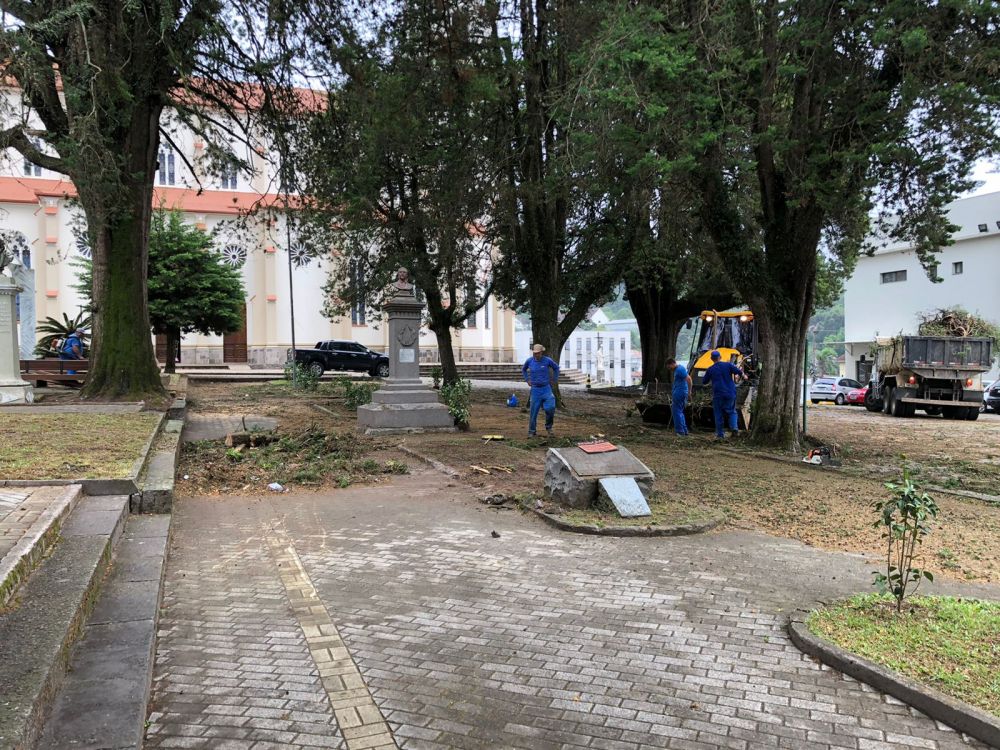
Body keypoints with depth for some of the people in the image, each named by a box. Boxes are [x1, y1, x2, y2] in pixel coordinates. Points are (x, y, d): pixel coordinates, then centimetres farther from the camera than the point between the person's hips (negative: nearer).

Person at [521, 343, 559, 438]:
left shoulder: (547, 360, -7)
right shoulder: (529, 361, -2)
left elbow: (556, 367, 13)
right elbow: (523, 369, 20)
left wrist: (554, 380, 9)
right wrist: (527, 380, 11)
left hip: (546, 388, -1)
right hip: (535, 389, 1)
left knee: (550, 408, -17)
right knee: (534, 410, 2)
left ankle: (548, 427, 6)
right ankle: (532, 432, 14)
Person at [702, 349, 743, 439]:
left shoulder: (710, 370, 0)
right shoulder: (728, 365, -1)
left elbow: (704, 382, 10)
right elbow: (740, 372, -7)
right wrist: (739, 378, 14)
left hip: (718, 395, -1)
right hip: (730, 394, 1)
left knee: (719, 414, 7)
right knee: (731, 411, 16)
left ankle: (720, 434, 8)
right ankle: (734, 427, -5)